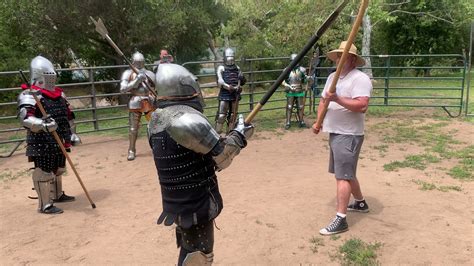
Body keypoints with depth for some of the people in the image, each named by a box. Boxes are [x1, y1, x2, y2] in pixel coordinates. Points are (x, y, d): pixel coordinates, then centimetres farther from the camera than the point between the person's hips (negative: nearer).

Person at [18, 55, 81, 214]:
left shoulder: (59, 94, 13)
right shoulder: (29, 95, -14)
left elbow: (68, 115, 21)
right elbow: (25, 118, -28)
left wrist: (72, 133, 18)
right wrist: (42, 124, -45)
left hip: (59, 141, 9)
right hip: (42, 144, -9)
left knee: (58, 169, 22)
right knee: (44, 172, -2)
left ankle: (57, 195, 41)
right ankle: (45, 205, 9)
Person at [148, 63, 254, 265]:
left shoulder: (156, 120, 3)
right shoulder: (187, 118, -24)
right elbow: (221, 157, -19)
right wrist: (238, 135, -2)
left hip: (178, 203, 8)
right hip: (195, 205, -8)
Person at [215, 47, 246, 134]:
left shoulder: (237, 68, 13)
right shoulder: (221, 68, 0)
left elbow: (243, 82, 15)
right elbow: (220, 81, -15)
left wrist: (242, 78, -8)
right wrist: (228, 87, -29)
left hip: (235, 95, 5)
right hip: (224, 95, -5)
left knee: (232, 116, 11)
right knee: (221, 116, -9)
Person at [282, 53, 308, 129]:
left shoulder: (301, 69, 2)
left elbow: (305, 81, 7)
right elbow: (283, 81, -6)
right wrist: (288, 86, -21)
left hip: (300, 92, 2)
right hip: (290, 92, -2)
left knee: (300, 107, 8)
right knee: (289, 107, -1)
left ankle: (301, 122, 17)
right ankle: (288, 123, 3)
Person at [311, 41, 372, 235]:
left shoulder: (360, 79, -14)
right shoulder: (332, 76, 14)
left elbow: (362, 106, -26)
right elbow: (323, 100, 18)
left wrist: (337, 99, -32)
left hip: (349, 135, -9)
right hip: (334, 132, 9)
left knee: (342, 176, -9)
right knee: (346, 172, 21)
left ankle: (340, 220, -5)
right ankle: (360, 203, 41)